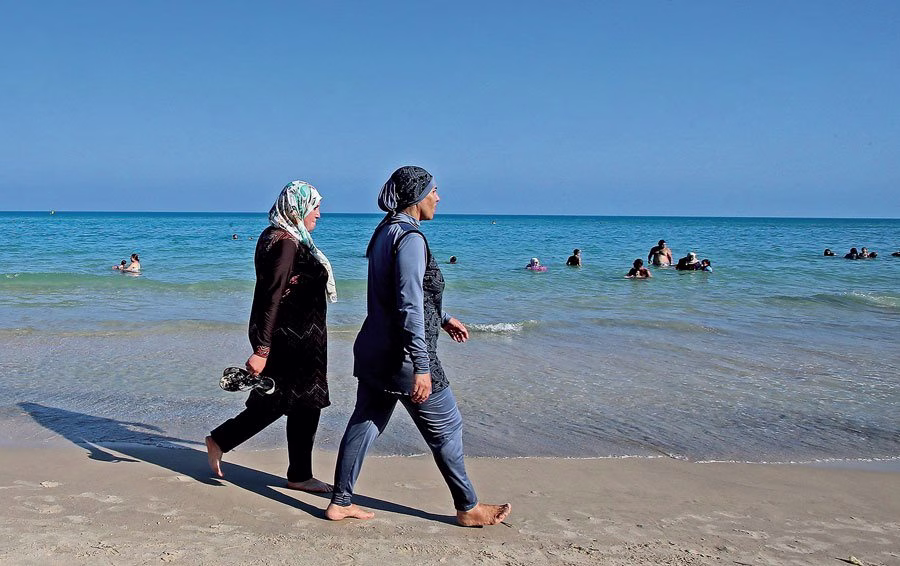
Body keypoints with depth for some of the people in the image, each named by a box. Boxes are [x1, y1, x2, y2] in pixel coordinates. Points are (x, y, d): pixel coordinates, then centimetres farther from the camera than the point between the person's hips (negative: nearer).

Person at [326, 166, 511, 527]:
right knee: (446, 427, 5)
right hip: (402, 356, -9)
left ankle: (340, 502, 21)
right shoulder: (410, 238, -19)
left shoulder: (385, 232, 11)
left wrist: (443, 318, 31)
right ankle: (468, 508, 19)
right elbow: (410, 306, -25)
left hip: (373, 350, 9)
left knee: (364, 423, 14)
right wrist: (421, 367, -26)